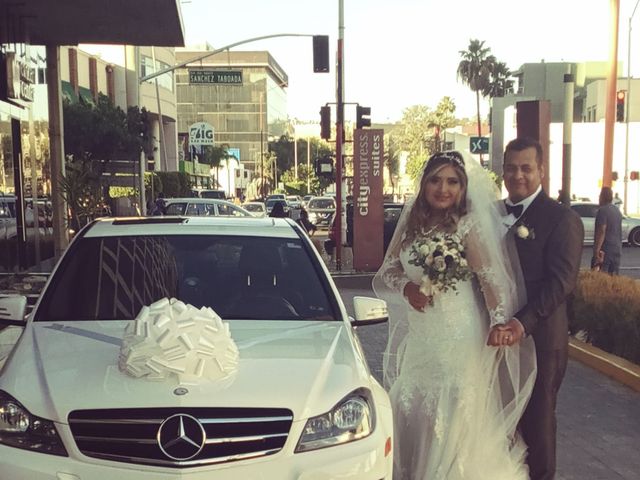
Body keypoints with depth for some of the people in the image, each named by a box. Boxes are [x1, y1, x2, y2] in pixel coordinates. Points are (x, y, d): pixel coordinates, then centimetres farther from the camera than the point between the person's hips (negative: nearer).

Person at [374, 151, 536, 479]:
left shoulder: (469, 225, -9)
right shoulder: (411, 223, 5)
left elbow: (494, 281, -14)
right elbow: (386, 272, 9)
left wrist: (500, 330, -23)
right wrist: (406, 286, -11)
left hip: (459, 338, -5)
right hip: (418, 338, 5)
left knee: (456, 417, 3)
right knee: (414, 412, 14)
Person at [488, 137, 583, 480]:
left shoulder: (562, 219, -8)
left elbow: (560, 281, -17)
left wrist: (523, 323, -27)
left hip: (538, 338, -5)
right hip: (496, 336, 5)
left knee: (536, 419, 10)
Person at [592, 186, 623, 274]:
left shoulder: (603, 210, -12)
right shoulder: (617, 210, 15)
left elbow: (601, 231, -20)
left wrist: (597, 251, -22)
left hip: (605, 250, -8)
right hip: (617, 249, 8)